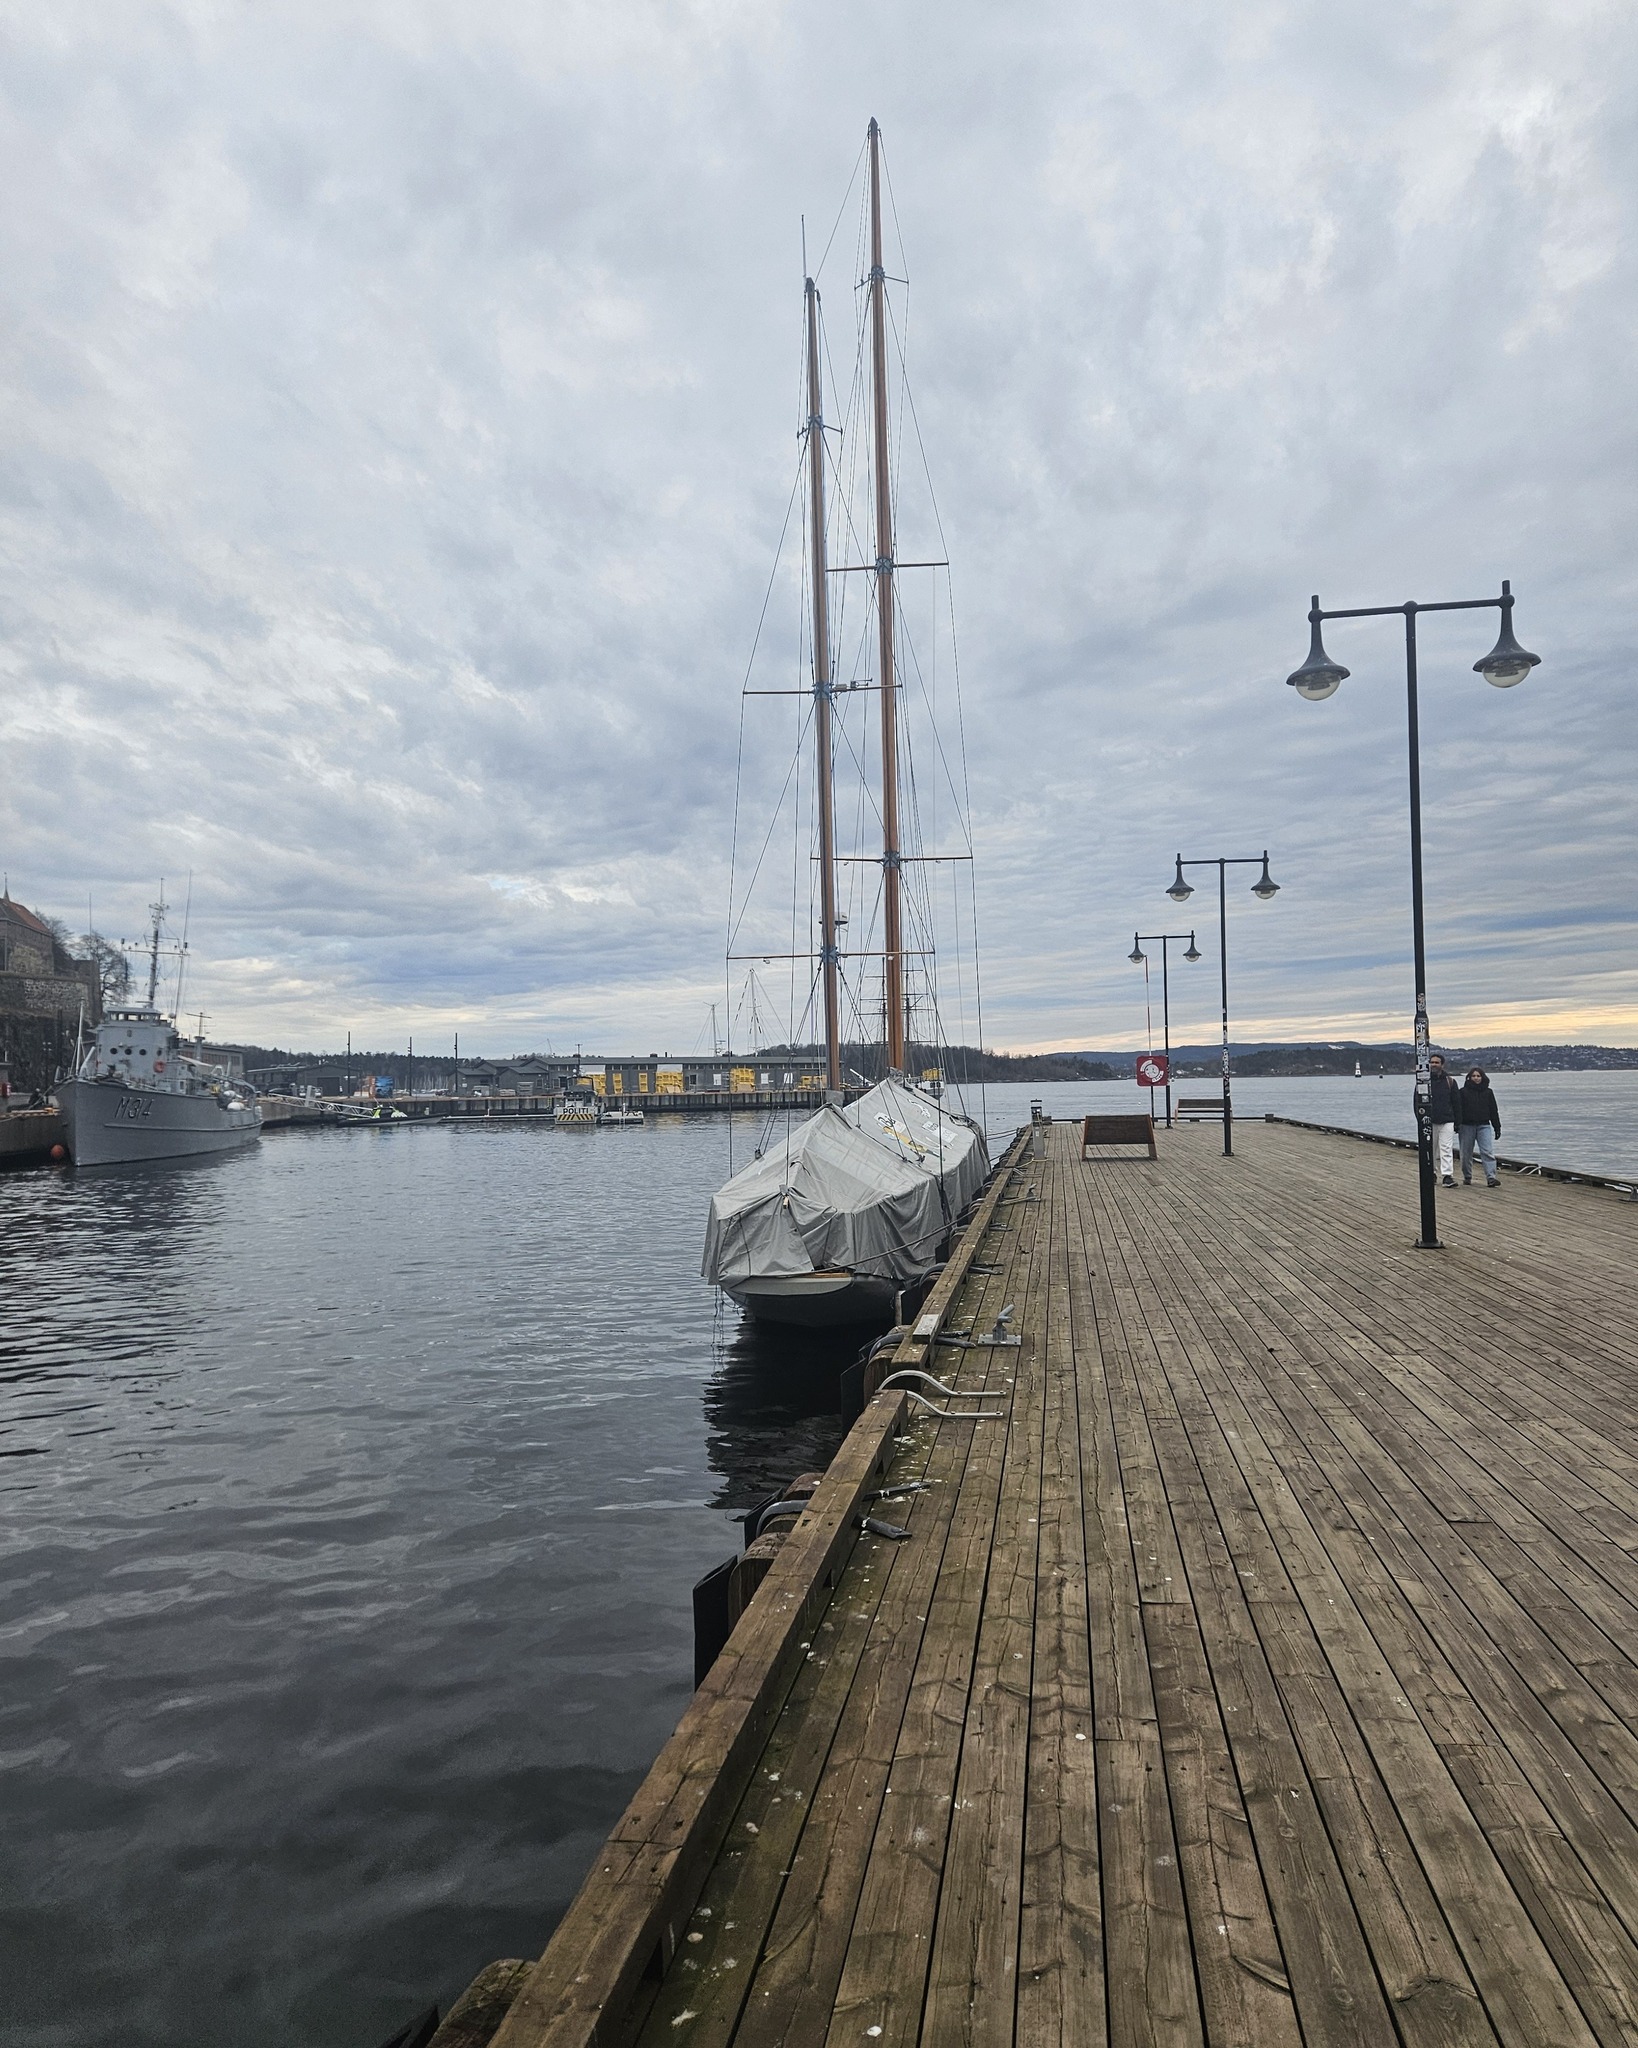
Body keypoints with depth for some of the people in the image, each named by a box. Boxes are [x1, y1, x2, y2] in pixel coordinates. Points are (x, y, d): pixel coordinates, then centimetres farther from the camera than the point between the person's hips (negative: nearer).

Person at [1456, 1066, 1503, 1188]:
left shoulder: (1488, 1092, 10)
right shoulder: (1463, 1092, 2)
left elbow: (1493, 1110, 13)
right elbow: (1458, 1109, -2)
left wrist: (1497, 1127, 11)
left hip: (1484, 1125, 1)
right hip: (1467, 1126, -1)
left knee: (1488, 1152, -10)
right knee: (1466, 1153, 5)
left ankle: (1491, 1177, -16)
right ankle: (1467, 1177, 17)